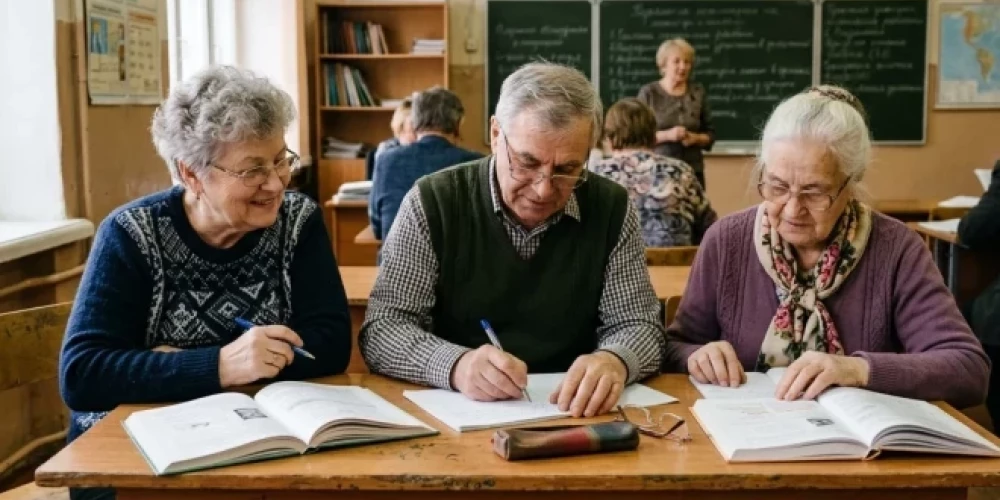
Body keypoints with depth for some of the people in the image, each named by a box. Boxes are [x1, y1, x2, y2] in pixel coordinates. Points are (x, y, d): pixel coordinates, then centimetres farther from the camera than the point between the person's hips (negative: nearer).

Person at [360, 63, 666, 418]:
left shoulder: (611, 209, -1)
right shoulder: (433, 202, -7)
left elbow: (640, 326, 1)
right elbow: (380, 331, -9)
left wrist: (614, 361, -22)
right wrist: (456, 365, -28)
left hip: (573, 420, 2)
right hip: (452, 413, -1)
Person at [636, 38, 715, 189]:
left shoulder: (697, 92, 8)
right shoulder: (648, 93, 0)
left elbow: (710, 134, 13)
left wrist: (696, 138, -8)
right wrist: (667, 135, -16)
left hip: (692, 171, 3)